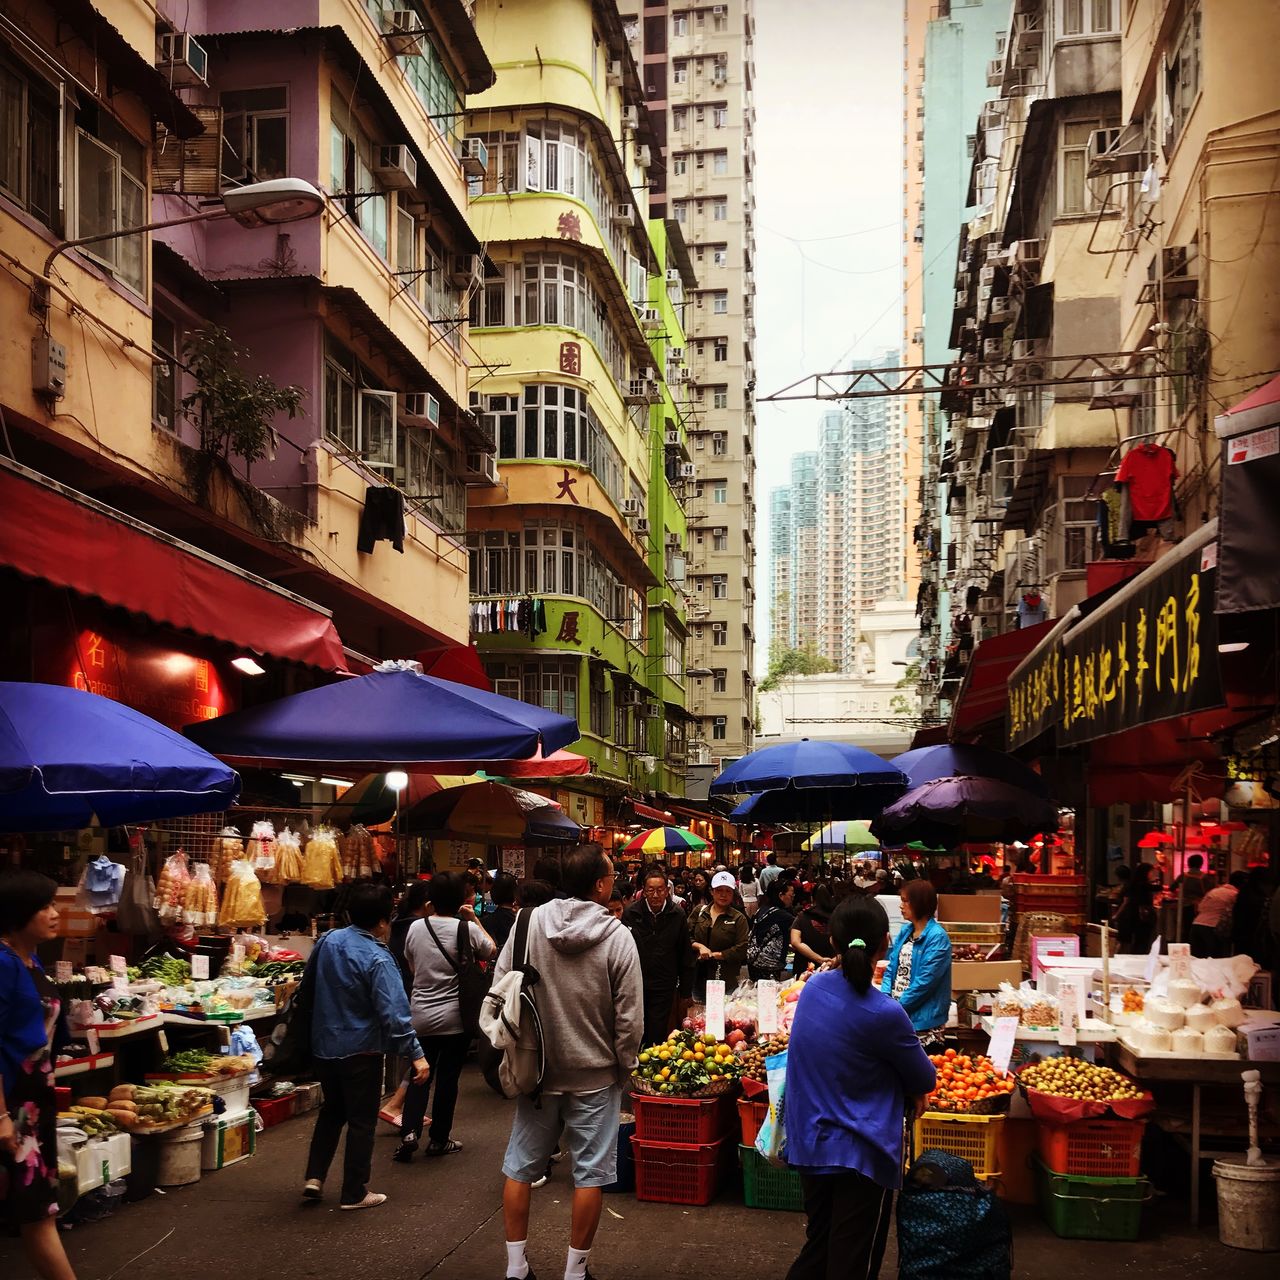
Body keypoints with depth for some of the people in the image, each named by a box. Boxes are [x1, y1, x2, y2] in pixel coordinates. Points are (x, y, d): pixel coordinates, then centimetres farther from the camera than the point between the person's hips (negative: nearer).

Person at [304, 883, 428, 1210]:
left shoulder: (327, 941, -3)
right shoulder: (377, 959, -22)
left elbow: (310, 985, 12)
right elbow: (394, 1013, -25)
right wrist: (416, 1054, -22)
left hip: (323, 1045, 6)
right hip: (361, 1051, -6)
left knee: (331, 1110, 24)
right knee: (361, 1121, 7)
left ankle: (314, 1177, 18)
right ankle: (354, 1193, 14)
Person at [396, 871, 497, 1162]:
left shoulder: (416, 928, -3)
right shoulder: (467, 929, -13)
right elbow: (491, 950, 7)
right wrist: (474, 920, 8)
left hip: (420, 1016, 3)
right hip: (455, 1018, -3)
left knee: (420, 1076, 13)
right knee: (448, 1078, 9)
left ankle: (409, 1132, -3)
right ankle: (439, 1140, 17)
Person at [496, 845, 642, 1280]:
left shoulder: (529, 923, -8)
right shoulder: (617, 937, -14)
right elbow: (629, 1017, -12)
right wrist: (624, 1065, 3)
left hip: (535, 1068, 3)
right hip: (594, 1074, -3)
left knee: (521, 1166, 15)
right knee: (590, 1173, 10)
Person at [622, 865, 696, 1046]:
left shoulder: (677, 916, -4)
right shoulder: (631, 913, -6)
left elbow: (686, 956, 2)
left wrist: (686, 990, 4)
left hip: (664, 987, 0)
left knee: (657, 1036, 2)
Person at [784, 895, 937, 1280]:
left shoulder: (814, 987, -4)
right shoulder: (884, 1014, -23)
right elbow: (924, 1080, -9)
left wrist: (902, 1088, 4)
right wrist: (912, 1091, 13)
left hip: (809, 1144, 6)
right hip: (859, 1154, -6)